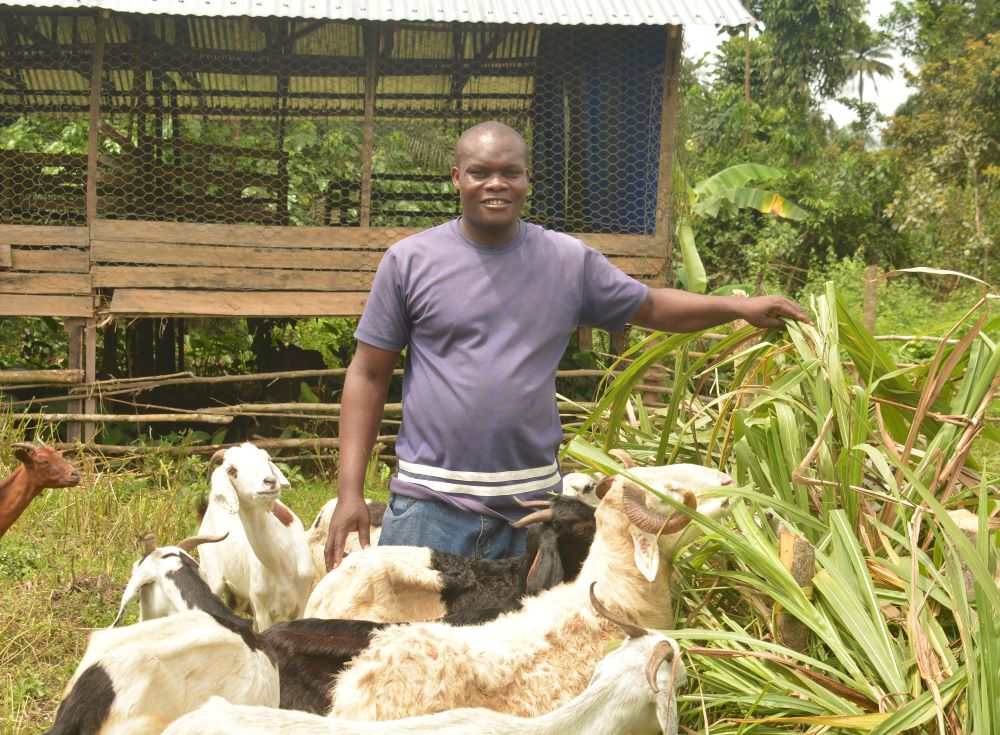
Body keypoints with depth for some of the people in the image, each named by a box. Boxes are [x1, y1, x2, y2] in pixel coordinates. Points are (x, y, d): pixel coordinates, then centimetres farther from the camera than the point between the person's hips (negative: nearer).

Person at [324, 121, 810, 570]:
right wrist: (349, 491, -5)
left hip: (533, 508, 2)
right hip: (431, 505, -2)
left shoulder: (570, 261, 6)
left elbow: (650, 306, 19)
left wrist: (739, 307, 4)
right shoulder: (409, 261, 0)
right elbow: (368, 375, 2)